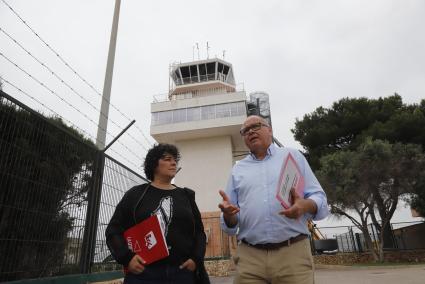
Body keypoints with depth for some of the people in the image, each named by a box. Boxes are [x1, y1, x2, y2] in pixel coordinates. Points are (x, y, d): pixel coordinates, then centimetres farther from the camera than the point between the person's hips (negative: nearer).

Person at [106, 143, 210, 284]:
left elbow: (199, 232, 13)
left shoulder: (186, 196, 12)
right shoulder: (135, 194, 6)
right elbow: (114, 229, 4)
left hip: (183, 272, 2)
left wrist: (196, 259, -2)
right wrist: (126, 258, -9)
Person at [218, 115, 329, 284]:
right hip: (249, 256, 2)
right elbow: (230, 225, 12)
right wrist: (228, 215, -12)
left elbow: (320, 200, 4)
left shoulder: (292, 156, 11)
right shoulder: (237, 170, 14)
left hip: (293, 252, -1)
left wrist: (305, 205, -19)